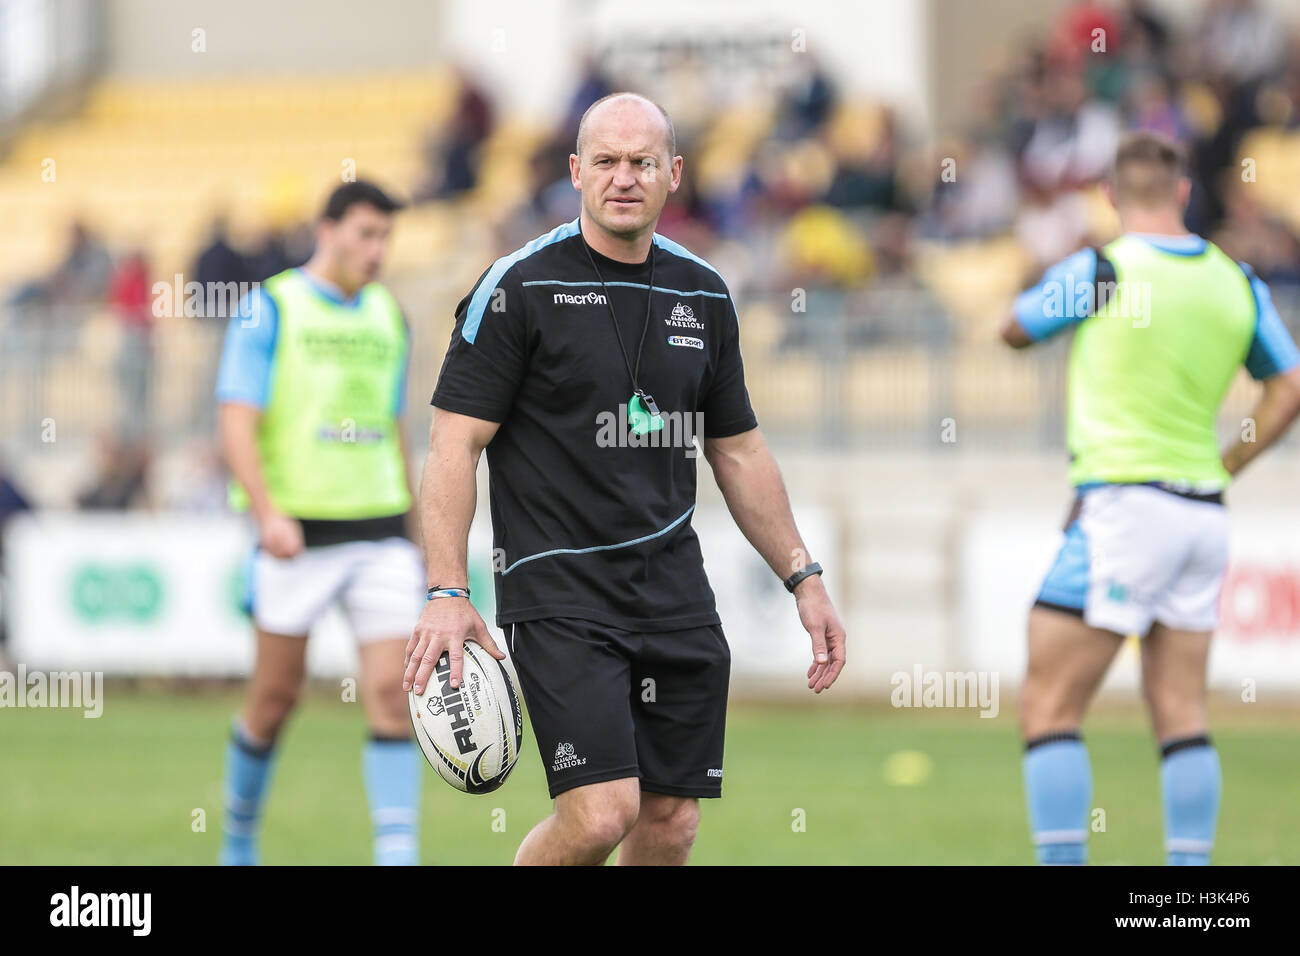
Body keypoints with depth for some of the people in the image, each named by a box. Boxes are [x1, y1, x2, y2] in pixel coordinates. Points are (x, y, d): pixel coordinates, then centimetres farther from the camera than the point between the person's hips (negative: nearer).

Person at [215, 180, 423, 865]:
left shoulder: (388, 316, 12)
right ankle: (239, 837, 27)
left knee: (392, 691, -9)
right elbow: (236, 422, -13)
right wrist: (268, 512, -26)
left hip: (379, 529, 4)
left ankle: (397, 854, -12)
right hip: (297, 534, -4)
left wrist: (411, 533, 20)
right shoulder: (268, 309, -6)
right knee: (277, 695, 5)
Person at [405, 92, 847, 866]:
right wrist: (447, 592, -18)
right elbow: (455, 444, -8)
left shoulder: (704, 295, 10)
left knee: (672, 820, 3)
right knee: (601, 814, -17)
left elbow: (739, 452, 20)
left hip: (675, 589, 6)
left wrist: (803, 578, 15)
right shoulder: (520, 287, -6)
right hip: (557, 591, -6)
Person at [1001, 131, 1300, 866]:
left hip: (1122, 504, -6)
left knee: (1049, 707, -3)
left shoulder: (1099, 272, -8)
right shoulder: (1237, 282, 7)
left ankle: (1063, 860, -10)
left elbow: (1015, 331, 10)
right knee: (1182, 713, 9)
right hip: (1203, 515, 6)